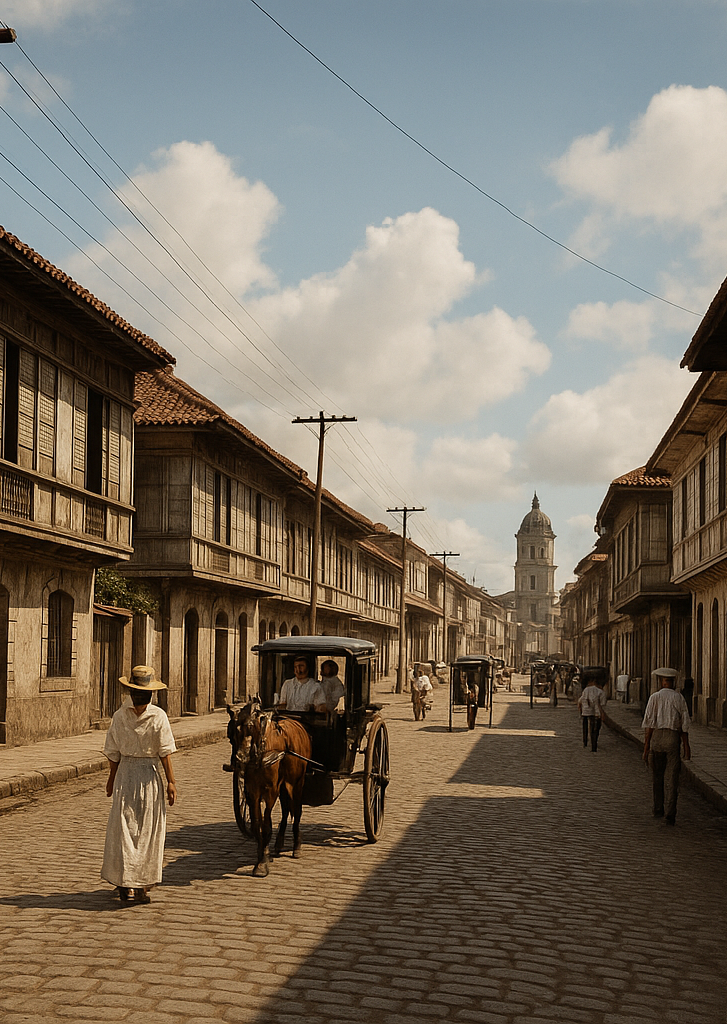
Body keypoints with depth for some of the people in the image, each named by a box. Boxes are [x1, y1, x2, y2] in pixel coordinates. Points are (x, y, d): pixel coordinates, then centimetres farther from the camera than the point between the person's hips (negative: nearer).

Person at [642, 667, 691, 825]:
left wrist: (646, 747, -5)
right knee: (671, 778, -1)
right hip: (673, 739, 0)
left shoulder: (655, 697, -2)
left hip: (656, 738, 0)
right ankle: (669, 813, -10)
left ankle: (658, 810, 24)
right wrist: (686, 746, 11)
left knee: (658, 777, 14)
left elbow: (649, 723, -7)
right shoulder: (679, 698, 4)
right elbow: (684, 725, 3)